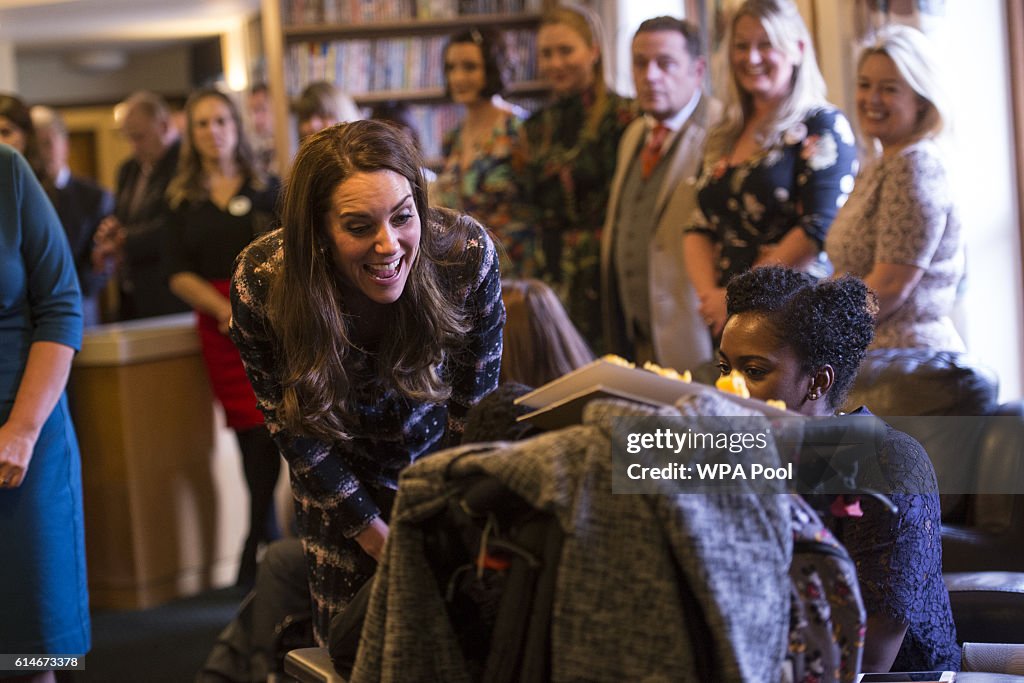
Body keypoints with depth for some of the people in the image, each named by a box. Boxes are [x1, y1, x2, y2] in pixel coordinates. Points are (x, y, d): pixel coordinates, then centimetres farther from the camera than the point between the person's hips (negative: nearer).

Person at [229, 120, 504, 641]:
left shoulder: (467, 253, -30)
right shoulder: (261, 282, -30)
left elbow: (475, 406, -14)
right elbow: (295, 429, -15)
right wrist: (376, 536, -12)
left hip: (435, 455, 0)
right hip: (340, 479, 0)